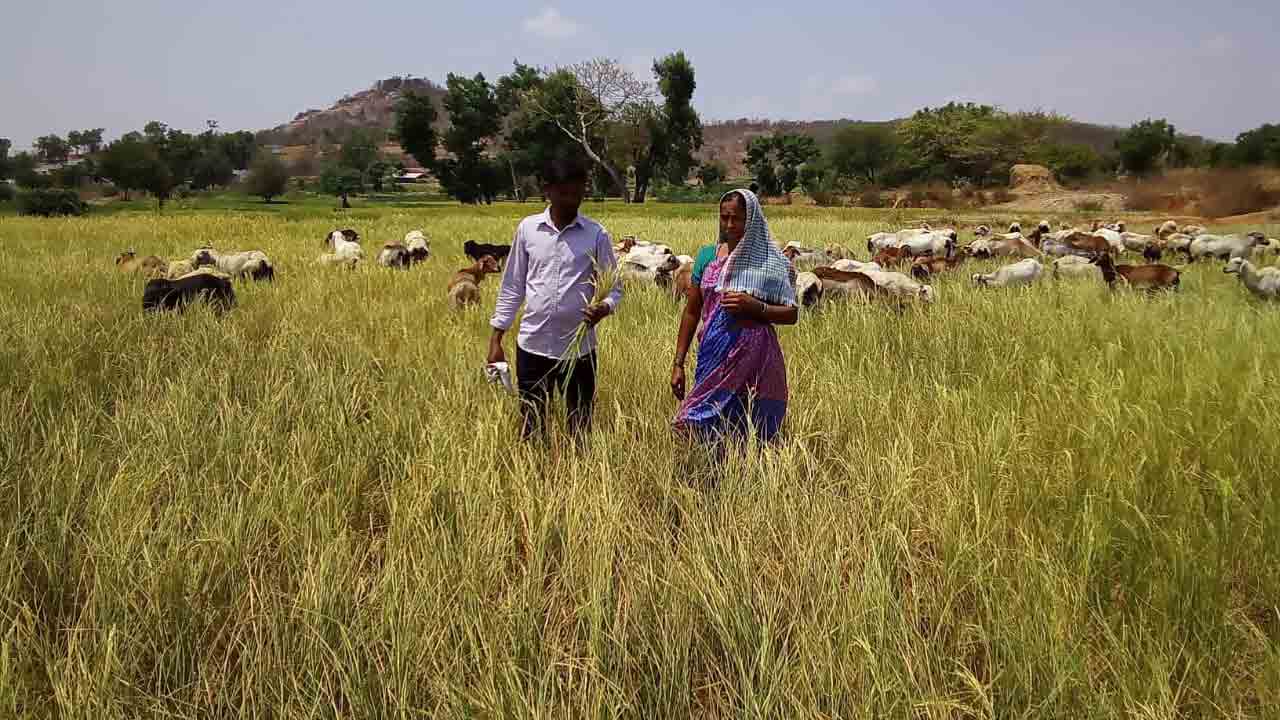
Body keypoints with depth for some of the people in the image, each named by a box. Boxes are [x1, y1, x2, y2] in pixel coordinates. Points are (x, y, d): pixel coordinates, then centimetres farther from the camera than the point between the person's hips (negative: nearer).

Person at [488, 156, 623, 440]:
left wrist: (605, 307, -22)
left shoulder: (596, 234, -3)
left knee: (580, 430, 9)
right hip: (532, 345, 1)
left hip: (578, 348, -1)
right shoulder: (527, 228, 1)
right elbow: (512, 286, 7)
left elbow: (614, 286, 2)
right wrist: (496, 339, 5)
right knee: (531, 429, 11)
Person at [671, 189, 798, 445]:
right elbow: (691, 312, 10)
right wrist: (678, 363, 7)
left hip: (755, 357, -3)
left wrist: (755, 306, -16)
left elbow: (791, 314, 1)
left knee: (754, 436, 1)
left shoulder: (770, 261, 0)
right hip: (713, 357, 3)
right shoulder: (707, 256, 8)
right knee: (708, 432, 5)